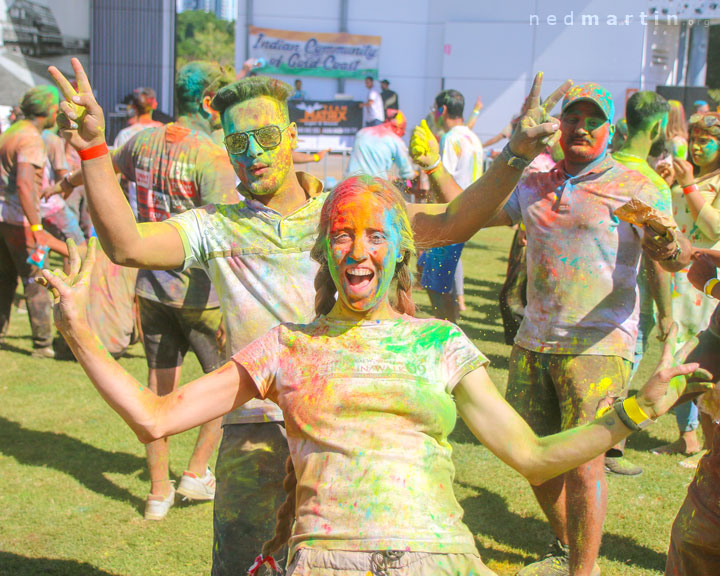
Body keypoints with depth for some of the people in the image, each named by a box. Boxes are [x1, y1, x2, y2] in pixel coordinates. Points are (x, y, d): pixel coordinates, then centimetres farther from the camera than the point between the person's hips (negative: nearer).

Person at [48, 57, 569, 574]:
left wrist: (514, 157, -15)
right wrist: (94, 149, -20)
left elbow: (450, 223, 0)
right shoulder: (217, 227, 7)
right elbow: (127, 244, -8)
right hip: (256, 430, 0)